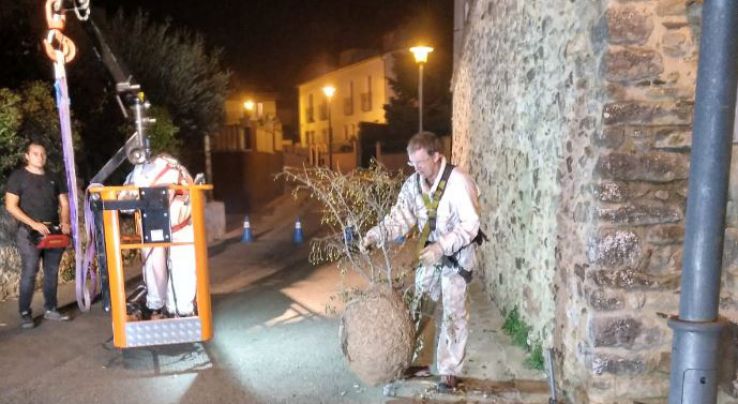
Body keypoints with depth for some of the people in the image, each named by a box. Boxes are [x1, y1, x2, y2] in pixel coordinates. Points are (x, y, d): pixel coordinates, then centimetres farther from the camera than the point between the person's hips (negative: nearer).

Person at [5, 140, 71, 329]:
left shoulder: (54, 178, 14)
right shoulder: (18, 176, 0)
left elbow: (64, 203, 14)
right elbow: (11, 206, -6)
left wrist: (64, 222, -6)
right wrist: (34, 224, -16)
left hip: (54, 231, 5)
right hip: (30, 232, -4)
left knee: (52, 272, 7)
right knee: (29, 272, -9)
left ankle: (50, 309, 15)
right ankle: (25, 313, -1)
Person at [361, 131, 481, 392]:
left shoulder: (458, 181, -24)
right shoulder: (414, 183, -4)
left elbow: (471, 224, -26)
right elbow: (400, 216, -5)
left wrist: (442, 246, -36)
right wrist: (375, 235, -21)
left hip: (457, 255, -6)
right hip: (430, 252, 6)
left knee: (453, 313, 1)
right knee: (416, 305, 13)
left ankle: (449, 371, 16)